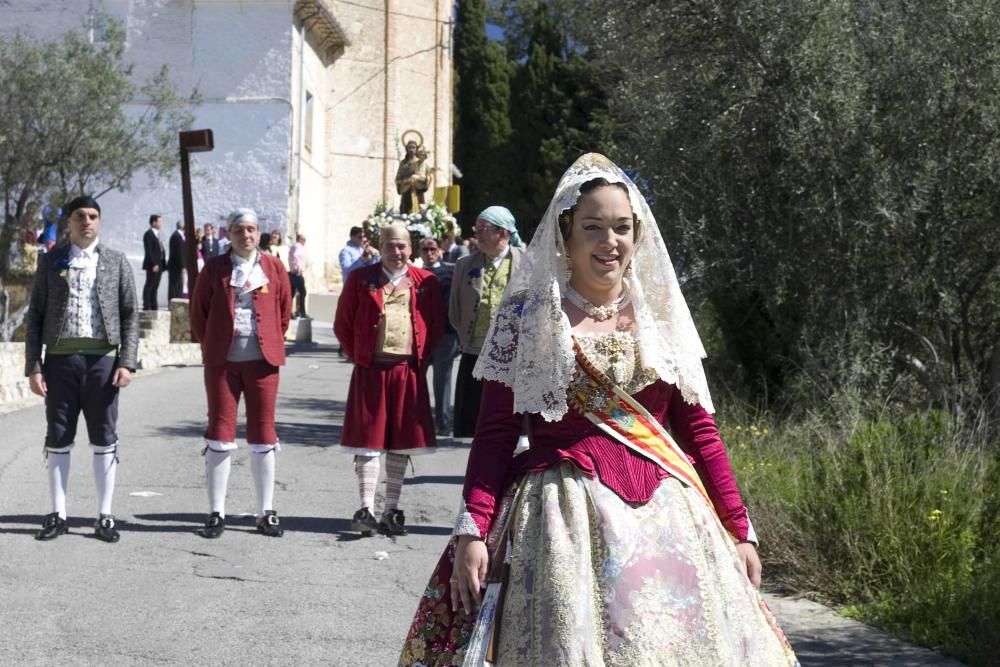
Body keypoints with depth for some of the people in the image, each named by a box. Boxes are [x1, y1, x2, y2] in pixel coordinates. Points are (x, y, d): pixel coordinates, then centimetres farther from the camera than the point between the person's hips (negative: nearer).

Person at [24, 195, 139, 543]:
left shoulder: (116, 261, 7)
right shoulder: (51, 261, 7)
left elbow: (130, 314, 5)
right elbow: (35, 315, 6)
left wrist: (127, 361, -6)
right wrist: (33, 366, -2)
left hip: (102, 358, 0)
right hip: (60, 358, 0)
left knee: (104, 440, 3)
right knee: (58, 439, 5)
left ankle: (104, 516, 9)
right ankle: (57, 515, 13)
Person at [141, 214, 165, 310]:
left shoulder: (156, 234, 17)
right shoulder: (148, 234, -11)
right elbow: (149, 251, -16)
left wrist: (162, 264, 11)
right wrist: (154, 264, -21)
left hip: (159, 264, 9)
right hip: (153, 265, -9)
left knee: (155, 286, 11)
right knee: (149, 285, -6)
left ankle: (154, 306, 14)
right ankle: (146, 306, -4)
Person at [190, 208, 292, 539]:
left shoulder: (274, 267, 6)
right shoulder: (214, 268, 4)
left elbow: (284, 311, 12)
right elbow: (198, 313, 8)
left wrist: (273, 344, 7)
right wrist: (211, 346, 4)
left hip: (263, 361, 1)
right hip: (222, 362, -1)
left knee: (263, 436, 5)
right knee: (219, 436, 1)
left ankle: (267, 513, 12)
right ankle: (216, 513, 7)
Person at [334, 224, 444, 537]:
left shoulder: (426, 282, 5)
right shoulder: (361, 280, 3)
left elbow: (436, 326, 12)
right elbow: (343, 325, 8)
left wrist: (422, 359, 5)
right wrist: (358, 357, 3)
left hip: (408, 372, 2)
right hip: (370, 370, -1)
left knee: (401, 441, 6)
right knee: (368, 440, -2)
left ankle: (392, 511, 15)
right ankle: (366, 509, 2)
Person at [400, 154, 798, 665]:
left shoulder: (661, 315, 9)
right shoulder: (526, 316, 1)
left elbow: (698, 428, 10)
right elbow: (494, 433, -2)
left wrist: (738, 530, 5)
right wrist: (473, 530, -14)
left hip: (667, 518, 3)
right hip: (564, 519, -3)